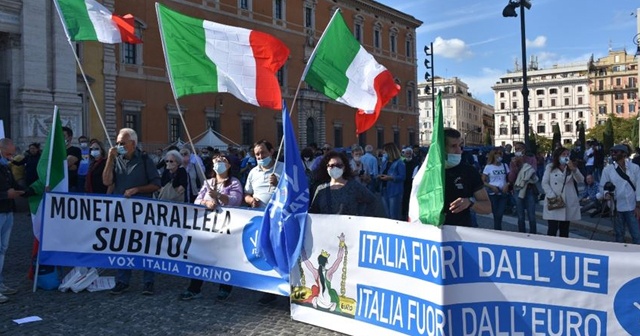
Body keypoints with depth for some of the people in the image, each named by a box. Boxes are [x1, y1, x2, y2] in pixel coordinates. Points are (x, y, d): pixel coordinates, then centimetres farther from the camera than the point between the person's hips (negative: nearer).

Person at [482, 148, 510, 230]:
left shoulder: (504, 165, 7)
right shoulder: (488, 167, -2)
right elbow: (482, 181, -3)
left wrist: (507, 184, -10)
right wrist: (491, 186, -16)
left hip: (504, 193, 2)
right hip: (493, 193, -2)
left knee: (500, 214, -2)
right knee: (496, 214, 6)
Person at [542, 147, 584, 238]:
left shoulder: (572, 167, 14)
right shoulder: (550, 167, 7)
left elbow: (581, 180, -2)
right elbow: (544, 183, 0)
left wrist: (573, 169, -18)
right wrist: (552, 196, -12)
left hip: (568, 203, 3)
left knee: (564, 229, 9)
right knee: (552, 229, -7)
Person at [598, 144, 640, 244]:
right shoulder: (607, 169, 1)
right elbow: (602, 186, 3)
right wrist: (606, 194, -20)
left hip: (632, 207, -1)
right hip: (617, 207, 1)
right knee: (619, 234, 12)